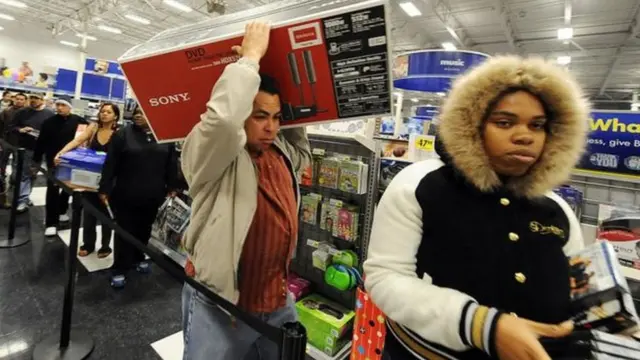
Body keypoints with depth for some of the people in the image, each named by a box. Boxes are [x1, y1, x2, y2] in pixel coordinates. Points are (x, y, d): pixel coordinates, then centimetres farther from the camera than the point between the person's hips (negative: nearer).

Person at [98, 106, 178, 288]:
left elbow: (172, 164, 4)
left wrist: (171, 187, 5)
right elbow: (110, 164, -6)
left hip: (152, 195, 2)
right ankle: (119, 269, 19)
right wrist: (104, 189, -8)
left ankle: (138, 258, 39)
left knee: (144, 230, 19)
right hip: (126, 195, -2)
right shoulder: (123, 134, -4)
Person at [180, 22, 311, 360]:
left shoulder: (282, 151, 3)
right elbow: (222, 117, -37)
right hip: (219, 304, -6)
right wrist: (250, 56, -23)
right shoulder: (212, 154, -16)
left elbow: (302, 145, 23)